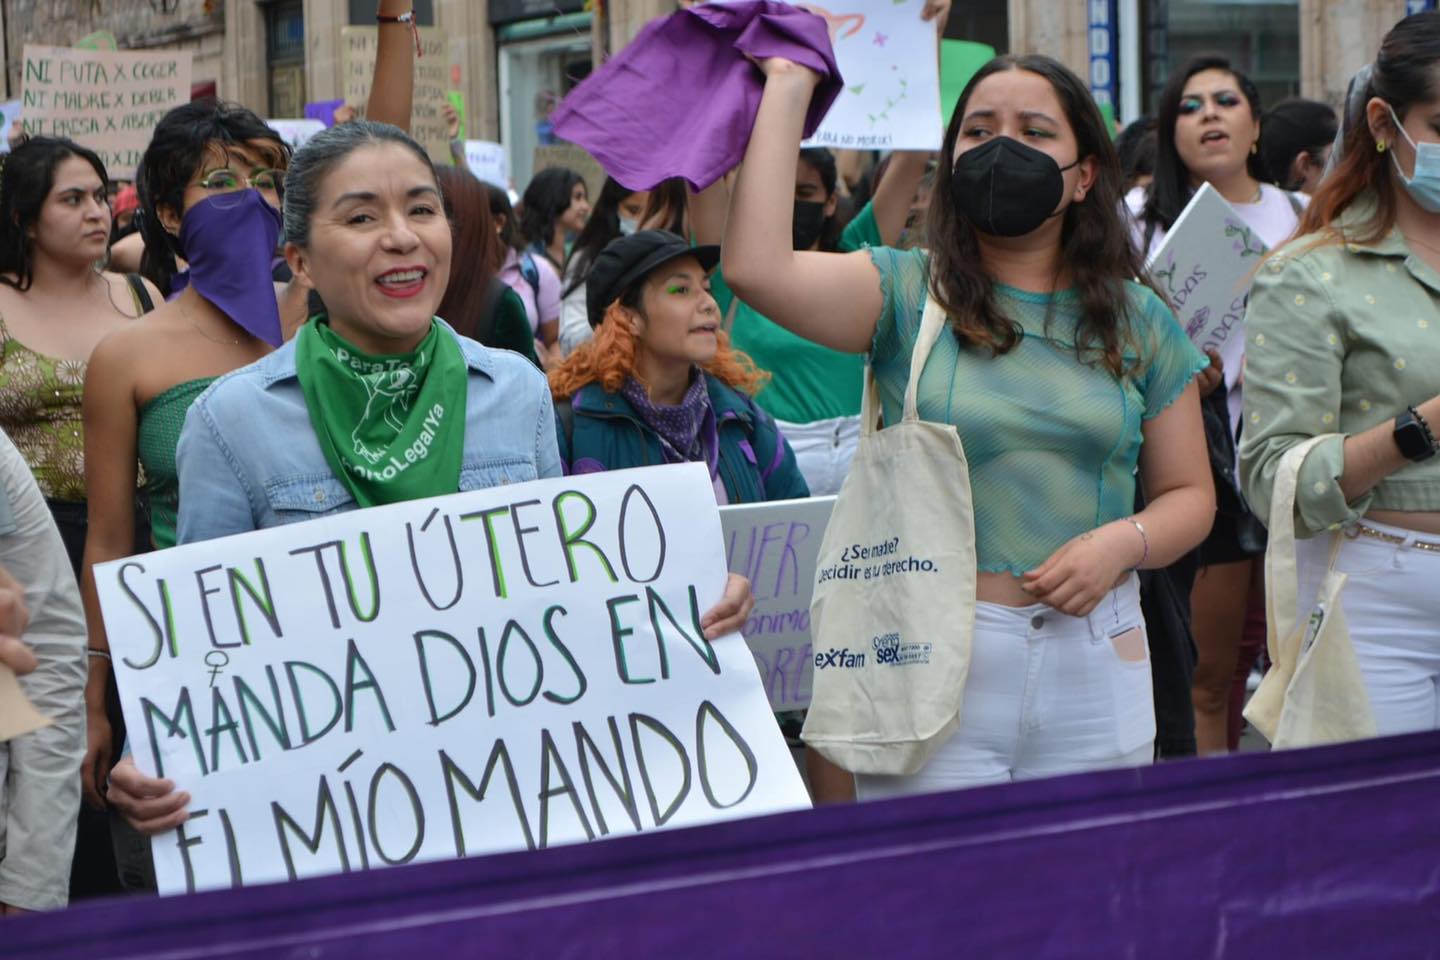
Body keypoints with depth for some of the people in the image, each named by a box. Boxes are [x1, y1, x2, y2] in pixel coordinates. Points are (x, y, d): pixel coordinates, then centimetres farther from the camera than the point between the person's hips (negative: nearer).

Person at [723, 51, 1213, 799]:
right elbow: (755, 267, -15)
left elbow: (1190, 496, 14)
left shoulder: (1138, 322, 11)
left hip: (1095, 669, 2)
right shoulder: (906, 293, 3)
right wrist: (788, 87, -7)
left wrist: (1124, 541, -9)